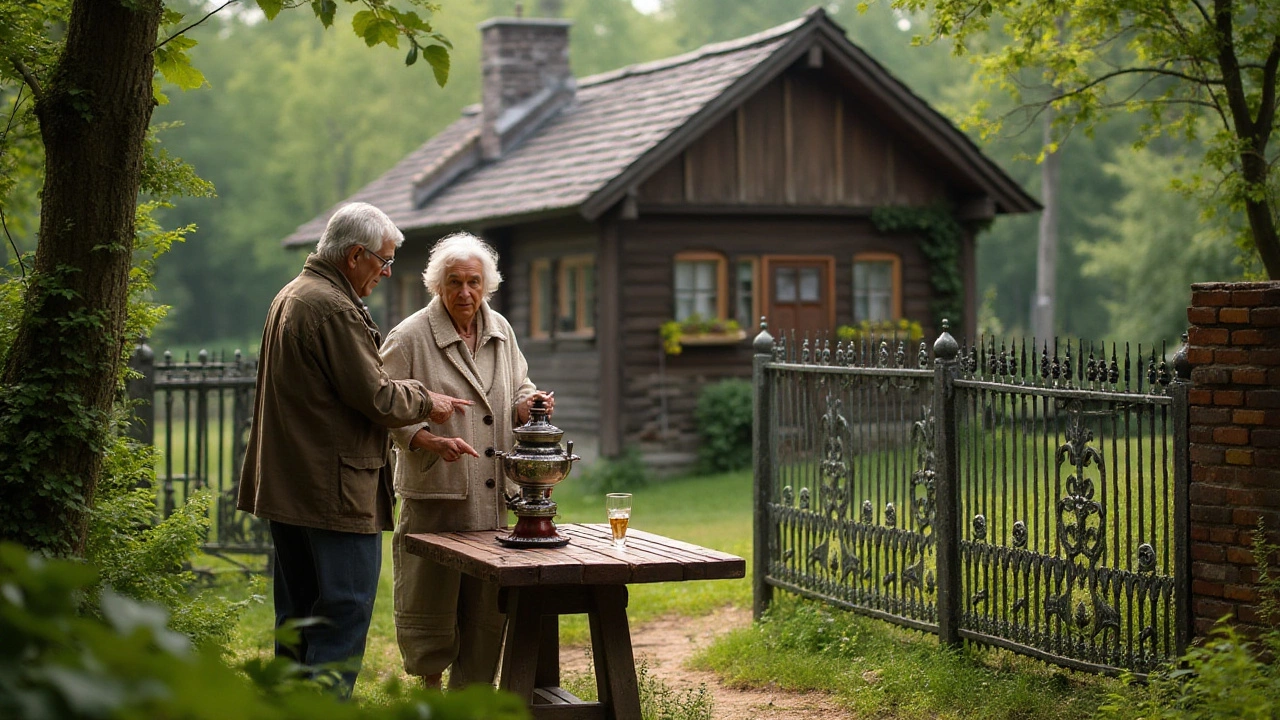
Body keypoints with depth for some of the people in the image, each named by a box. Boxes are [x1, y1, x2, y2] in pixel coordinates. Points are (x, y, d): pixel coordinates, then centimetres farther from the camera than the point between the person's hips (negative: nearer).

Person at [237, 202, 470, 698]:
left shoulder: (291, 297, 16)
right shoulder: (335, 309, -17)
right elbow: (375, 398, -17)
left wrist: (417, 395, 17)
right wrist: (426, 403, 1)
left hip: (286, 486, 11)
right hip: (334, 490, -11)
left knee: (299, 612, 15)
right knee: (345, 609, -5)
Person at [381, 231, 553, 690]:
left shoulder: (501, 331, 11)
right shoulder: (409, 337, -7)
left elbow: (517, 390, 22)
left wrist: (527, 403, -2)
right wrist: (434, 442, -24)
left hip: (492, 494, 5)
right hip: (434, 492, -5)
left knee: (486, 603, 8)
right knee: (430, 597, 2)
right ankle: (430, 690, 20)